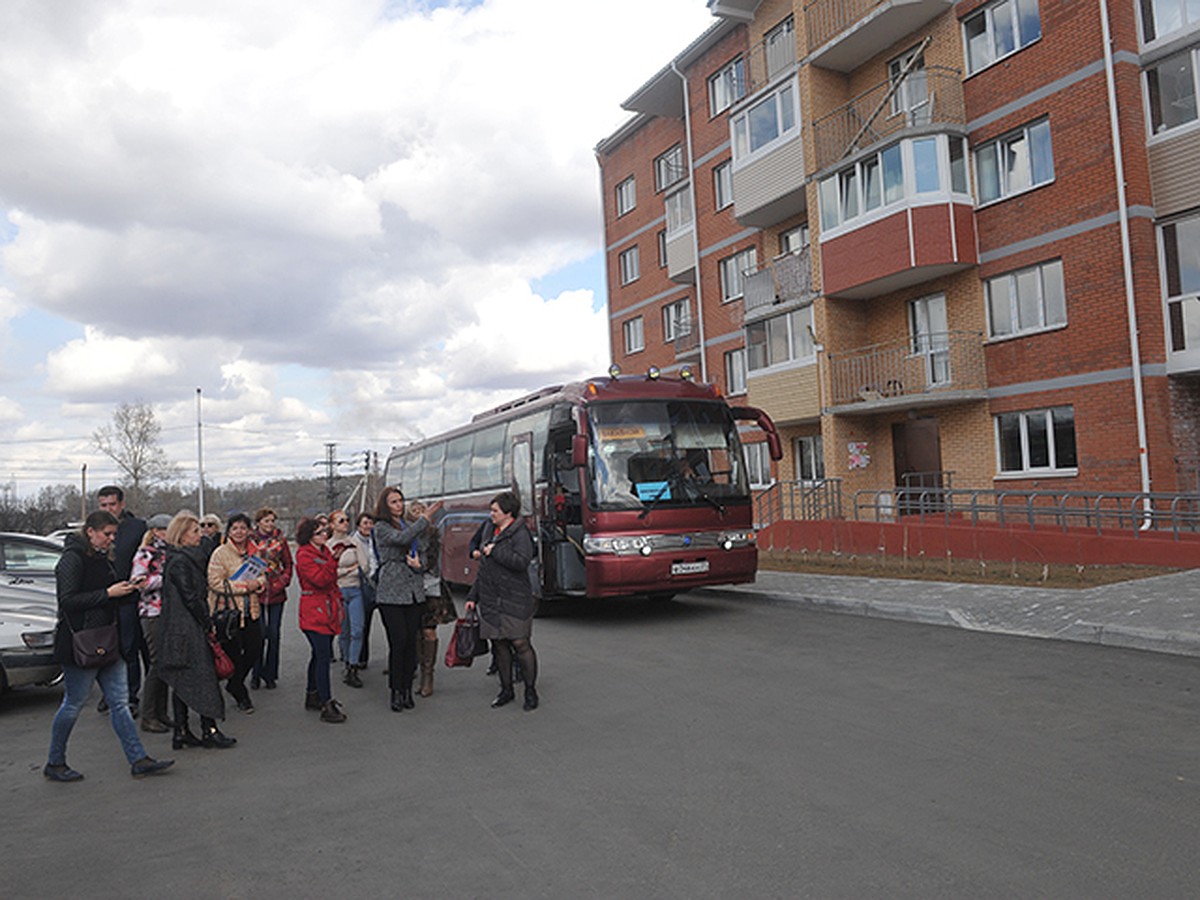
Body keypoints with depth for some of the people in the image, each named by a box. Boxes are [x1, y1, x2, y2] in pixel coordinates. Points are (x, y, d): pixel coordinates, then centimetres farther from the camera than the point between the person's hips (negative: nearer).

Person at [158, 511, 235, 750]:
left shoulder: (186, 558, 14)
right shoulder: (180, 562, -15)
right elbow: (191, 597, -17)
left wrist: (205, 622, 14)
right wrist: (208, 623, -9)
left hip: (178, 630, 10)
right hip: (187, 629, -10)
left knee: (182, 681, 11)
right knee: (202, 676, -4)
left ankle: (181, 732, 16)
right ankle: (209, 731, 1)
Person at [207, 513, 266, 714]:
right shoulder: (220, 553, -9)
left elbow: (264, 575, 14)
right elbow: (215, 582, -17)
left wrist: (258, 583, -9)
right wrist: (243, 586, -21)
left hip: (251, 610, 5)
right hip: (227, 611, -5)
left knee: (254, 649, 6)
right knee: (232, 653, 3)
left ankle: (234, 683, 31)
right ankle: (240, 693, 22)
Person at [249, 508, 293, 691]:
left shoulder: (280, 539, 7)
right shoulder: (250, 540, 2)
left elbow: (288, 564, 9)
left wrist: (282, 582, -3)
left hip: (276, 593, 2)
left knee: (273, 634, 4)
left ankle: (270, 675, 15)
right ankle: (256, 674, 11)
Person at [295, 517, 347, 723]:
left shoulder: (324, 550, 14)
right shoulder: (304, 555, -13)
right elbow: (320, 579, -25)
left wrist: (338, 598, 18)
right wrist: (334, 559, -32)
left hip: (327, 610, 9)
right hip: (314, 612, -9)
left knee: (320, 655, 17)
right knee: (324, 656, -12)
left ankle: (312, 697, 29)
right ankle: (327, 706, -10)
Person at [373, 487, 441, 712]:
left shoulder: (410, 525, 17)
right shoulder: (381, 527, -1)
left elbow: (421, 553, 22)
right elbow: (401, 539, -20)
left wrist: (418, 563, -1)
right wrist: (425, 518, -18)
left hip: (414, 591, 5)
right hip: (391, 594, -5)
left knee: (411, 641, 4)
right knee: (398, 642, -8)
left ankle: (407, 688, 13)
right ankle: (396, 691, 3)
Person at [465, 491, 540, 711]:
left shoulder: (520, 534, -7)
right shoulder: (494, 533, 17)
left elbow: (522, 562, -24)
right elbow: (483, 570, 22)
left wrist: (495, 551, -16)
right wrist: (473, 596, 19)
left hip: (514, 601, -7)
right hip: (491, 601, 7)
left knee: (520, 644, -4)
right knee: (500, 645, 9)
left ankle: (530, 691, 9)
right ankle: (506, 689, 21)